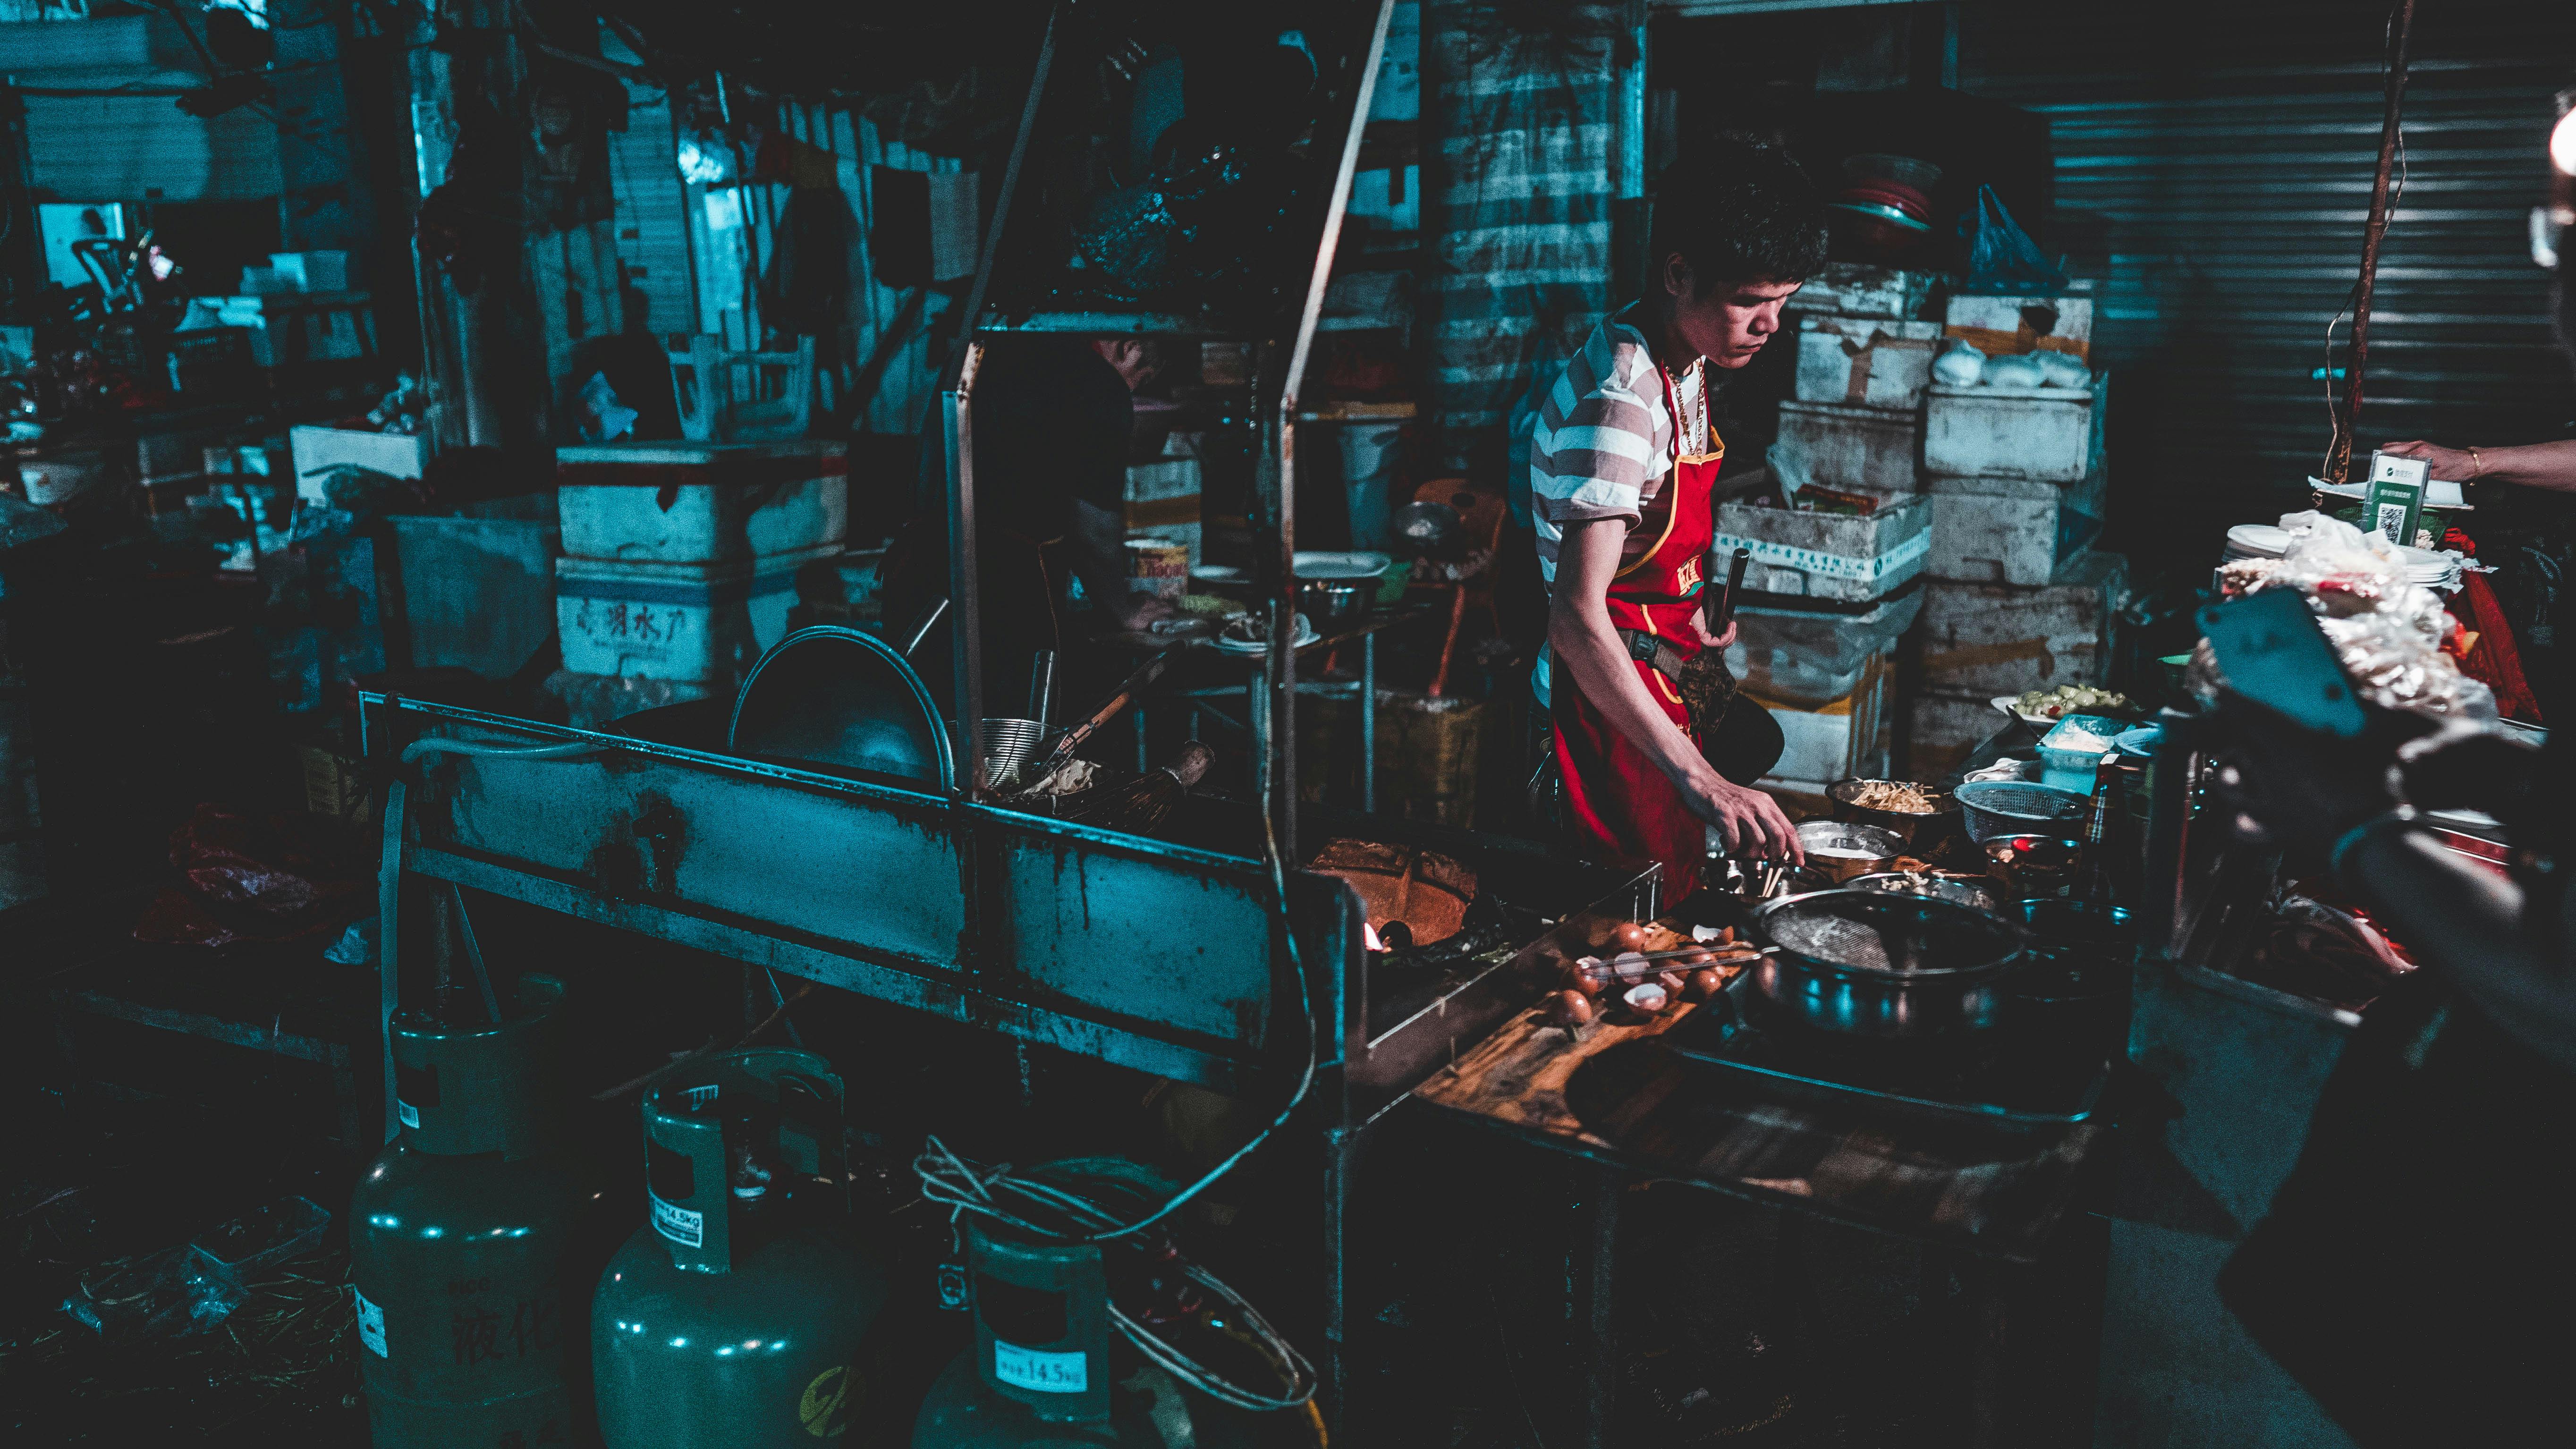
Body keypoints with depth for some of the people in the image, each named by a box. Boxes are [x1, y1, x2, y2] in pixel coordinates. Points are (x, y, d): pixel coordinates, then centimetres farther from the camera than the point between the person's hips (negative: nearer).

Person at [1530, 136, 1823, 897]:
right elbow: (1577, 617, -37)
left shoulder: (1686, 356, 3)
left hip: (1670, 667, 9)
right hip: (1612, 689, -9)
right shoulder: (1620, 399, -28)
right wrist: (1699, 779, -43)